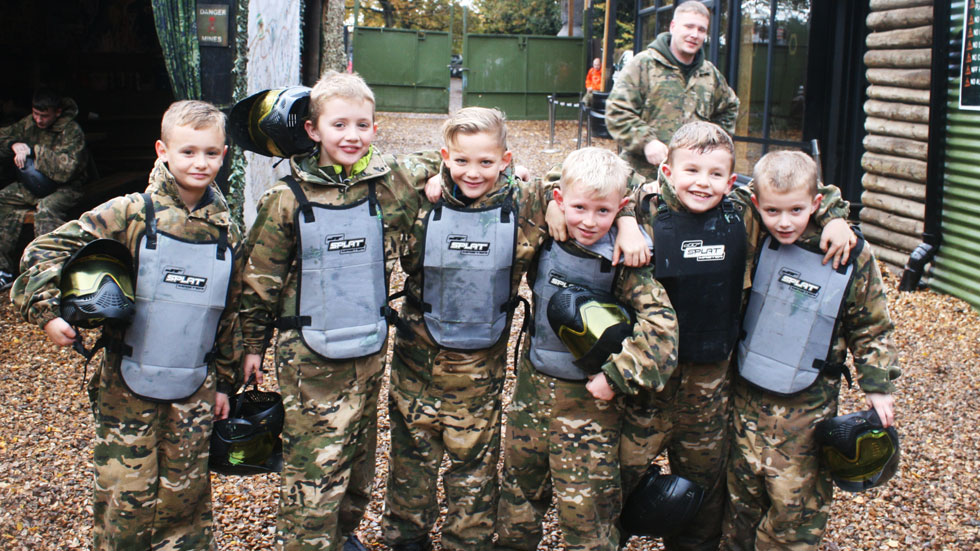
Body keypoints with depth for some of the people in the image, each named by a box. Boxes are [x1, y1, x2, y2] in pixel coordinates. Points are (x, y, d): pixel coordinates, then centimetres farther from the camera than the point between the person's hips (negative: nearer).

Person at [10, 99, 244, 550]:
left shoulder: (227, 233, 4)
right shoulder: (130, 214, -9)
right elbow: (46, 251, -10)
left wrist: (225, 380, 15)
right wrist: (47, 310, -23)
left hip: (194, 393, 3)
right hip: (128, 388, -3)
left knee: (187, 495, 11)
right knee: (126, 500, 2)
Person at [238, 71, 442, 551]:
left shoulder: (391, 181, -4)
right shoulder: (286, 199, -10)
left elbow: (440, 169, 15)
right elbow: (260, 278, -1)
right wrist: (253, 344, 4)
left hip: (370, 348, 4)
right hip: (309, 354, -4)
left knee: (359, 457, 19)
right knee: (312, 468, -4)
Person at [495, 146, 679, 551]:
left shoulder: (624, 260, -17)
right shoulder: (545, 241, -4)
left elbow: (660, 324, -22)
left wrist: (617, 376, -23)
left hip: (590, 398, -5)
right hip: (533, 383, 5)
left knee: (585, 502, 1)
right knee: (519, 484, 21)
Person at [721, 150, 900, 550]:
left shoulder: (851, 257, -11)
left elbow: (871, 327, 2)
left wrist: (878, 386, 1)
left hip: (808, 403, -2)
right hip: (747, 393, 2)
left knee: (797, 498, 2)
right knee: (740, 488, 15)